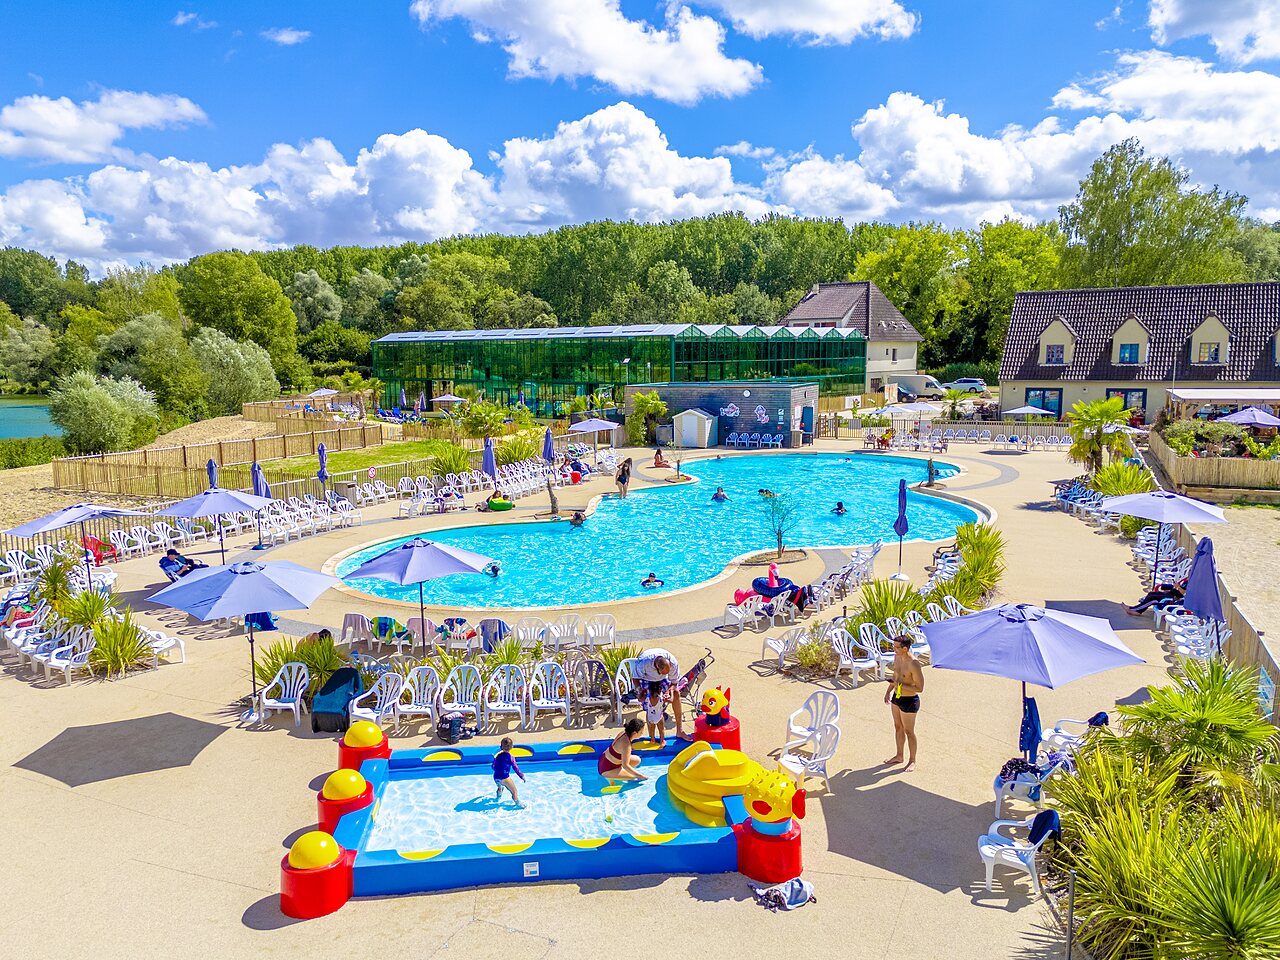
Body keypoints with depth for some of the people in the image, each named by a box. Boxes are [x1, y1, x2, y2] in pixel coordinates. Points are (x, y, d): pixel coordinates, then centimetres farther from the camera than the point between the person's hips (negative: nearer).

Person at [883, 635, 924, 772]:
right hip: (896, 697, 8)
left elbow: (920, 688, -24)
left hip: (909, 701, -8)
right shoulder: (897, 657, -3)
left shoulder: (914, 664, -29)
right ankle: (899, 756, 38)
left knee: (908, 731, 8)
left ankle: (912, 761, 26)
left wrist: (900, 686, -26)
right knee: (898, 727, 21)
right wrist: (889, 691, 13)